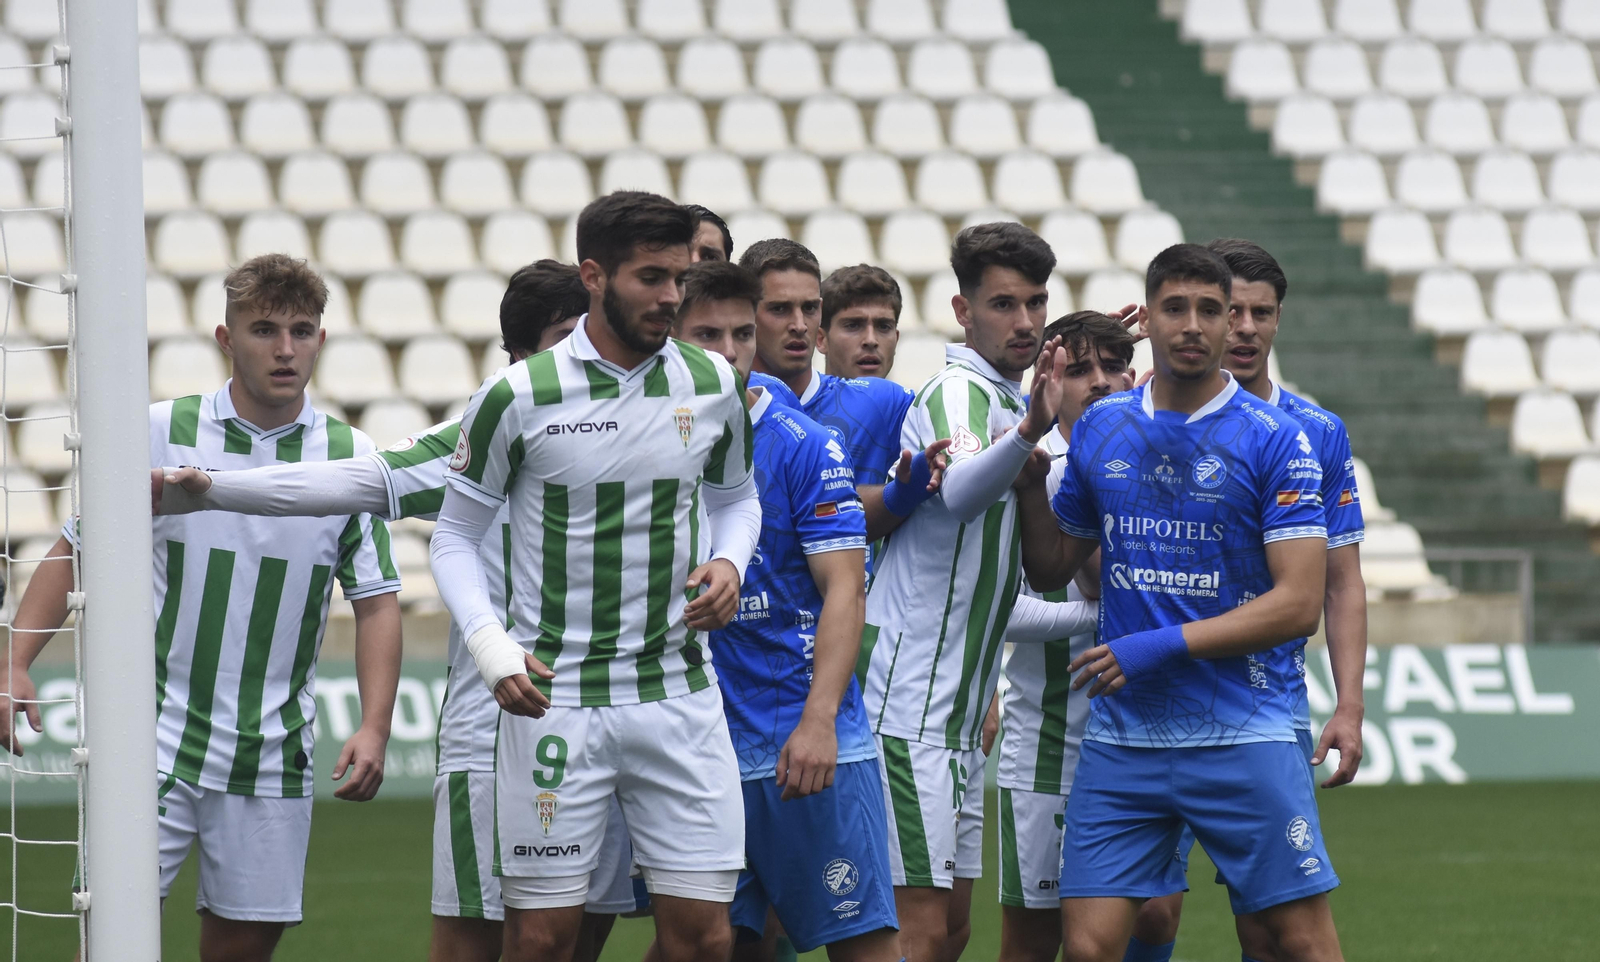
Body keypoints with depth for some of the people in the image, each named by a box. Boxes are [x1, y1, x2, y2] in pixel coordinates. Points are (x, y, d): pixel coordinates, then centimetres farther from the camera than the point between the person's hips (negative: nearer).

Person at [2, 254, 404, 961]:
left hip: (272, 758, 2)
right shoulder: (159, 433, -2)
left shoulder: (351, 458, 2)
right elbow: (77, 550, 4)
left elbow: (376, 601, 4)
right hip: (157, 739, -2)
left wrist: (374, 727, -7)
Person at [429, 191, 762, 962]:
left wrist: (728, 565, 0)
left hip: (680, 691, 3)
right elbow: (455, 535, 2)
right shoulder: (518, 398, -6)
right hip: (554, 695, -3)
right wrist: (493, 652, -12)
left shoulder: (714, 386, 4)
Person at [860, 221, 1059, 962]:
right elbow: (959, 493, -37)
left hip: (954, 719, 10)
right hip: (908, 708, -10)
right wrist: (1033, 427, -54)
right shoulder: (957, 393, -13)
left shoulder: (1002, 400, 17)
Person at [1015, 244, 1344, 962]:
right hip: (1120, 736, 3)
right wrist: (1029, 466, 4)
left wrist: (1165, 646, -14)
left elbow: (1298, 604, -10)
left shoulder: (1273, 439, -5)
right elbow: (1049, 572, 19)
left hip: (1243, 739, -3)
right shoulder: (1101, 430, 9)